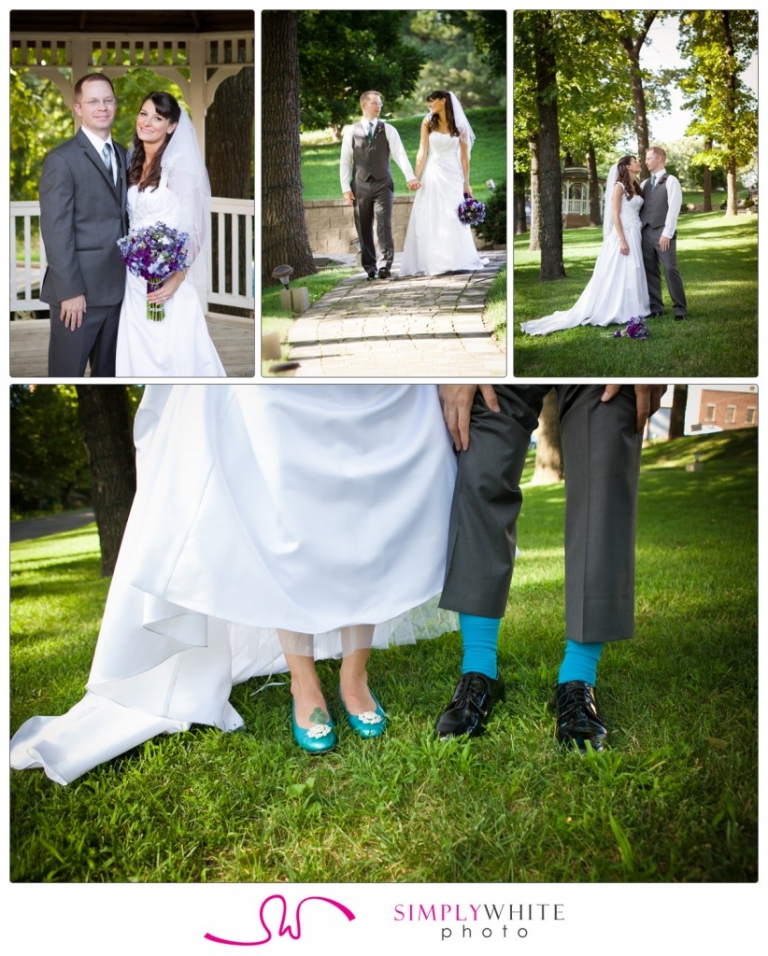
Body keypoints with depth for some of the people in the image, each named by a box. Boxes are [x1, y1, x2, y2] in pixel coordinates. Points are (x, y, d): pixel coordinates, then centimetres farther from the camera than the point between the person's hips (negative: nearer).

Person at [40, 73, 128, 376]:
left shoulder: (123, 155, 14)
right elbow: (56, 231, -13)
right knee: (67, 372, 2)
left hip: (117, 288, 6)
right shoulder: (62, 159, -8)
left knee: (108, 372, 15)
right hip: (78, 291, -6)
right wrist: (70, 292, -18)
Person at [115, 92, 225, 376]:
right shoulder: (133, 163, 12)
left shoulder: (180, 166, -10)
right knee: (139, 350, 10)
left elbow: (194, 228, -13)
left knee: (170, 352, -3)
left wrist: (177, 279, -21)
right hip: (134, 277, 7)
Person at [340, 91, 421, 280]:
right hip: (360, 186, 1)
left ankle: (385, 265, -12)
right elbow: (345, 161, 6)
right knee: (364, 229, 3)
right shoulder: (351, 131, 7)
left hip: (383, 184, -1)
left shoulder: (388, 129, 6)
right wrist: (346, 187, -1)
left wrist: (410, 176, -16)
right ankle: (369, 267, 11)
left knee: (384, 225, -11)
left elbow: (400, 154, -3)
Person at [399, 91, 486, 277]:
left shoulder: (459, 125, 2)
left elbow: (464, 156, 1)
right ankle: (436, 262, -1)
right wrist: (415, 177, -9)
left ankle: (457, 261, 1)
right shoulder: (428, 123, 3)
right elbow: (422, 152, 0)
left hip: (453, 176, -1)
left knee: (454, 218, -3)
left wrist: (466, 183, -3)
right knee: (432, 220, -2)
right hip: (432, 174, 1)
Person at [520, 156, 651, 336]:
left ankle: (628, 310, 12)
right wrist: (622, 240, -20)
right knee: (617, 274, -5)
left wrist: (634, 238, 12)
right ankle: (611, 311, 0)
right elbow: (615, 215, -14)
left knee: (631, 274, 8)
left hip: (635, 235, 8)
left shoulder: (635, 187, 15)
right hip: (623, 234, -8)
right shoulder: (619, 186, -9)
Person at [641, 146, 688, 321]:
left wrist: (667, 233, -16)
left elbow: (674, 208, -9)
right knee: (650, 271, 6)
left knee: (671, 270, -7)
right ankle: (655, 307, 14)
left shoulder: (671, 181, -1)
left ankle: (680, 309, -2)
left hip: (663, 233, -6)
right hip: (646, 232, 6)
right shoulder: (645, 184, 17)